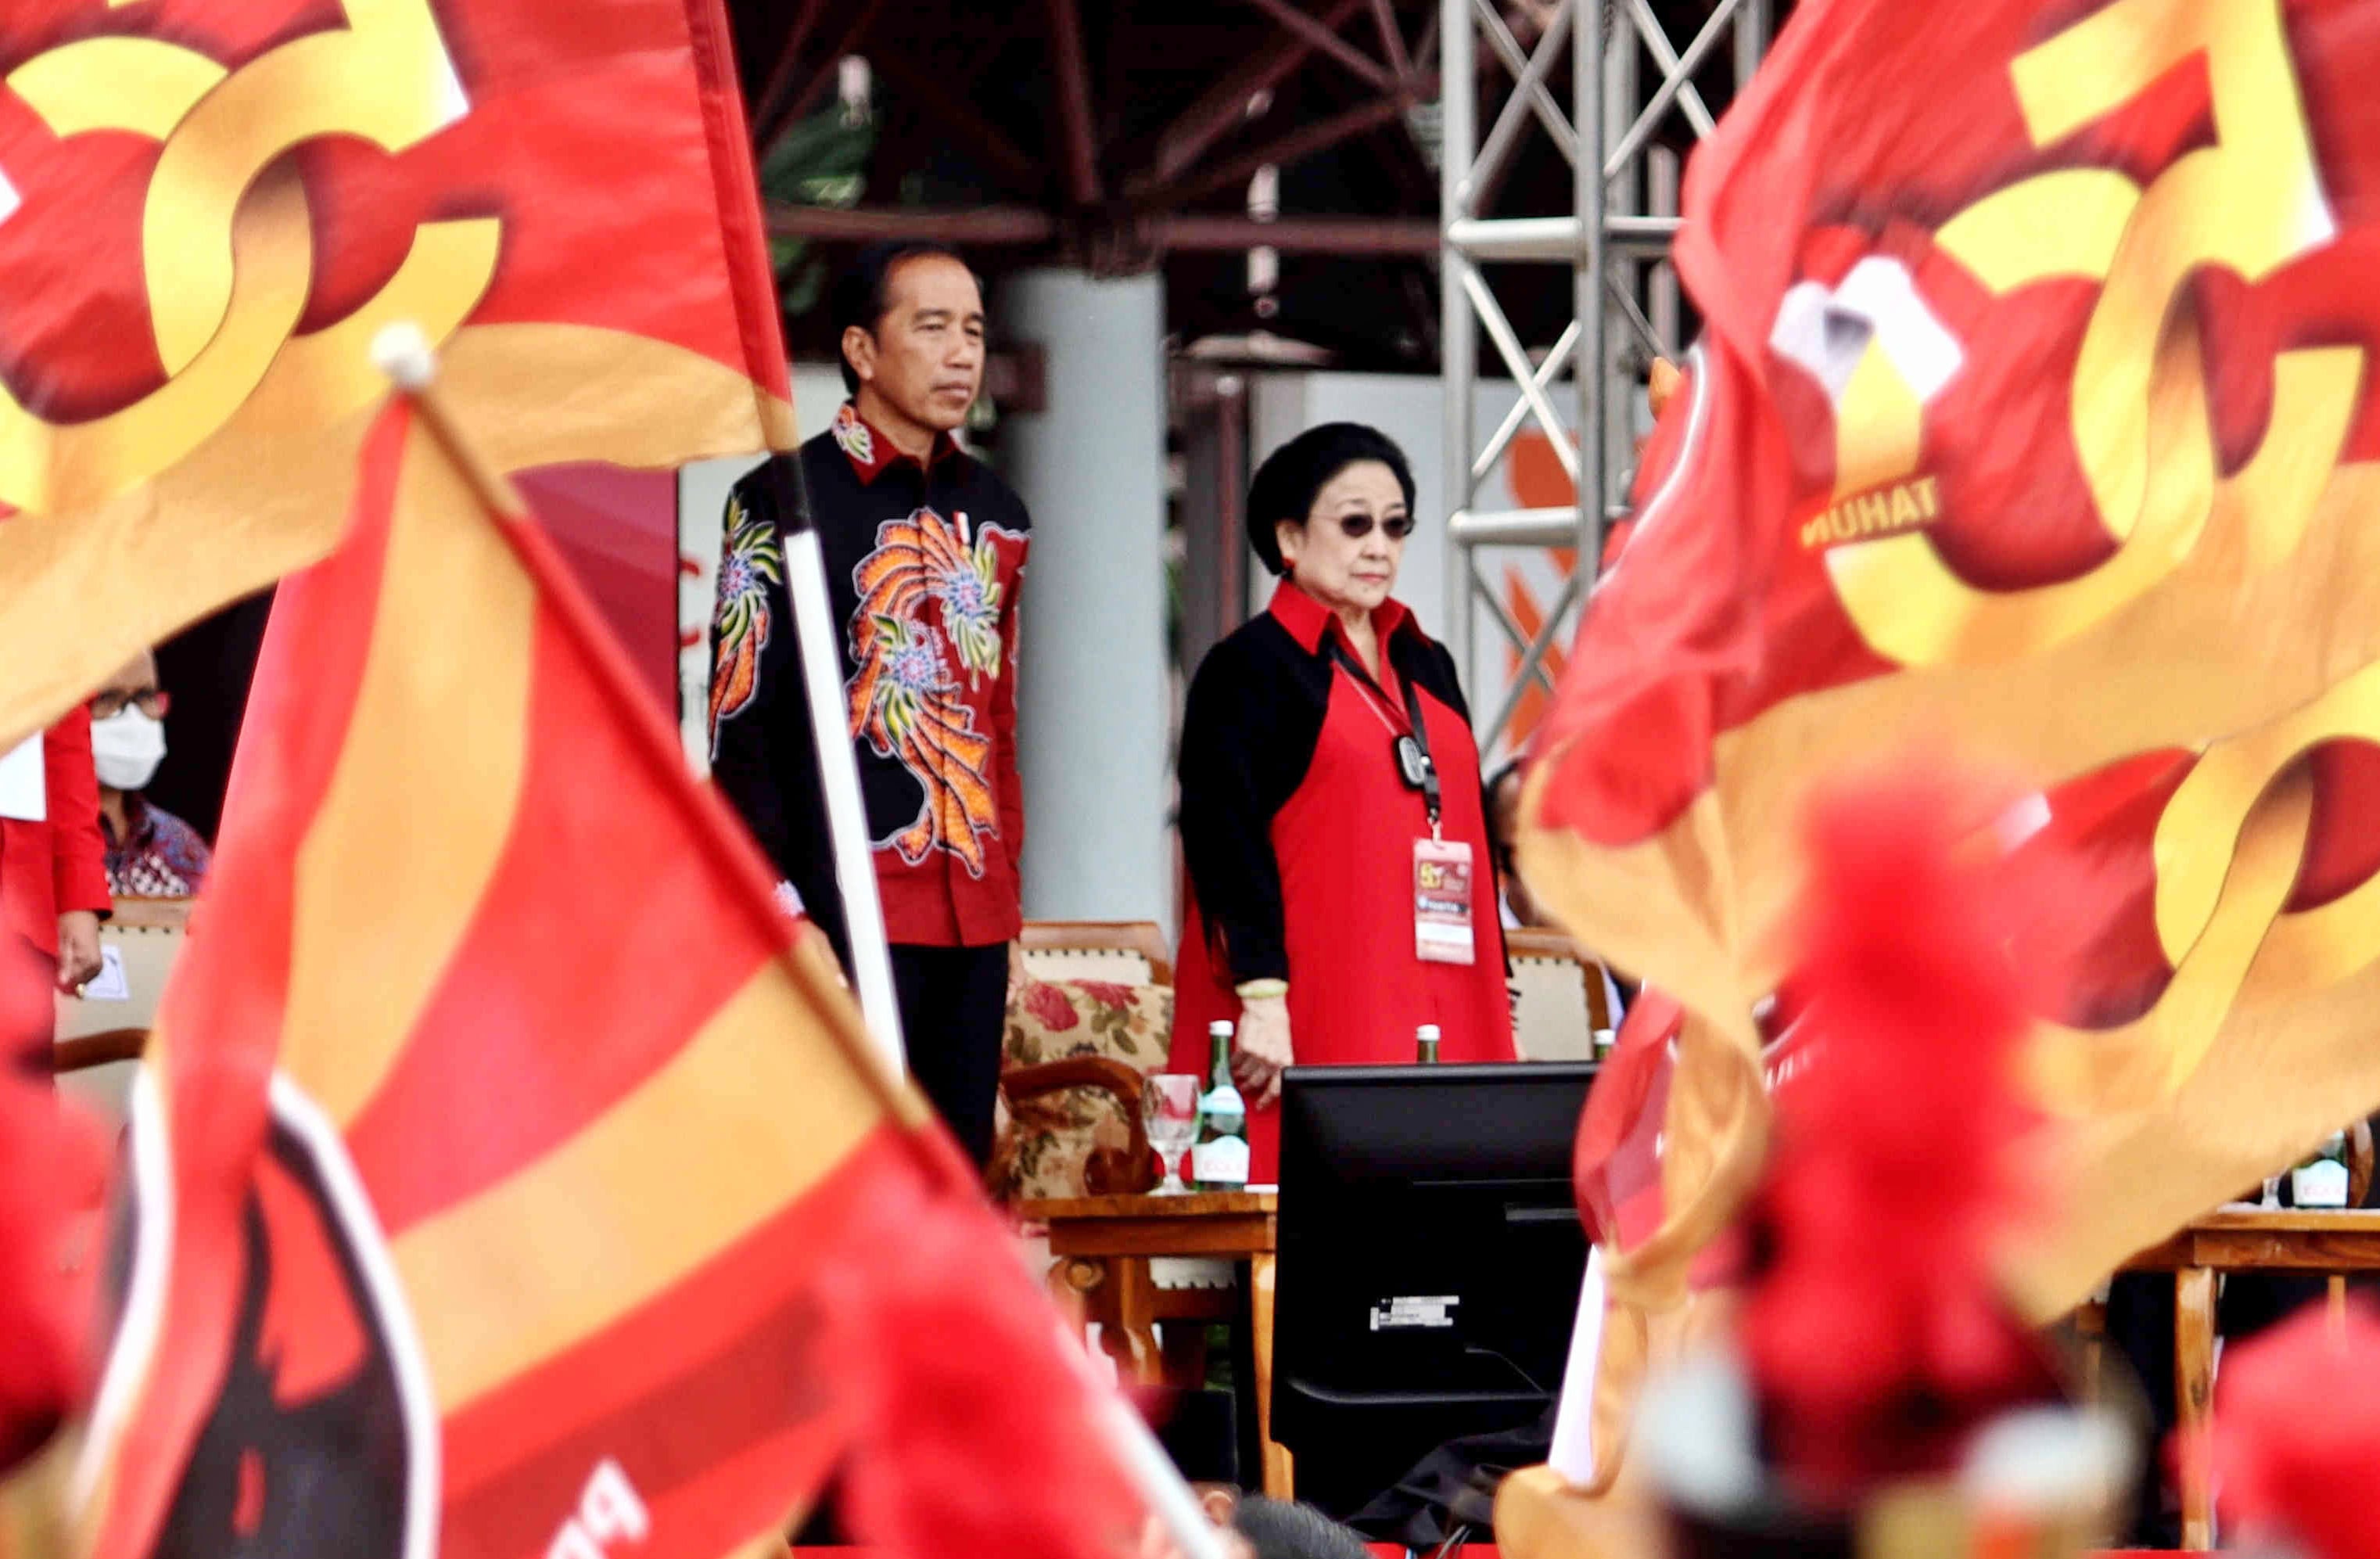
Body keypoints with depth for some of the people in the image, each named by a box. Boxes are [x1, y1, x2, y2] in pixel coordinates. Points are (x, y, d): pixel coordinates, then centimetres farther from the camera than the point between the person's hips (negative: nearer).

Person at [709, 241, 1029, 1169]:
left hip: (976, 917, 6)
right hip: (848, 911, -6)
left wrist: (1004, 870, 15)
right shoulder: (787, 499, -3)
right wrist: (785, 913, -12)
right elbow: (740, 727, -6)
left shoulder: (994, 516, 16)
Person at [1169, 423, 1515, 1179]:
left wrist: (1495, 1003, 17)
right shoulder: (1247, 669, -1)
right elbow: (1227, 839, -10)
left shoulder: (1426, 668, 20)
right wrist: (1262, 998, -19)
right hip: (1314, 1022, -6)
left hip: (1440, 1015, 7)